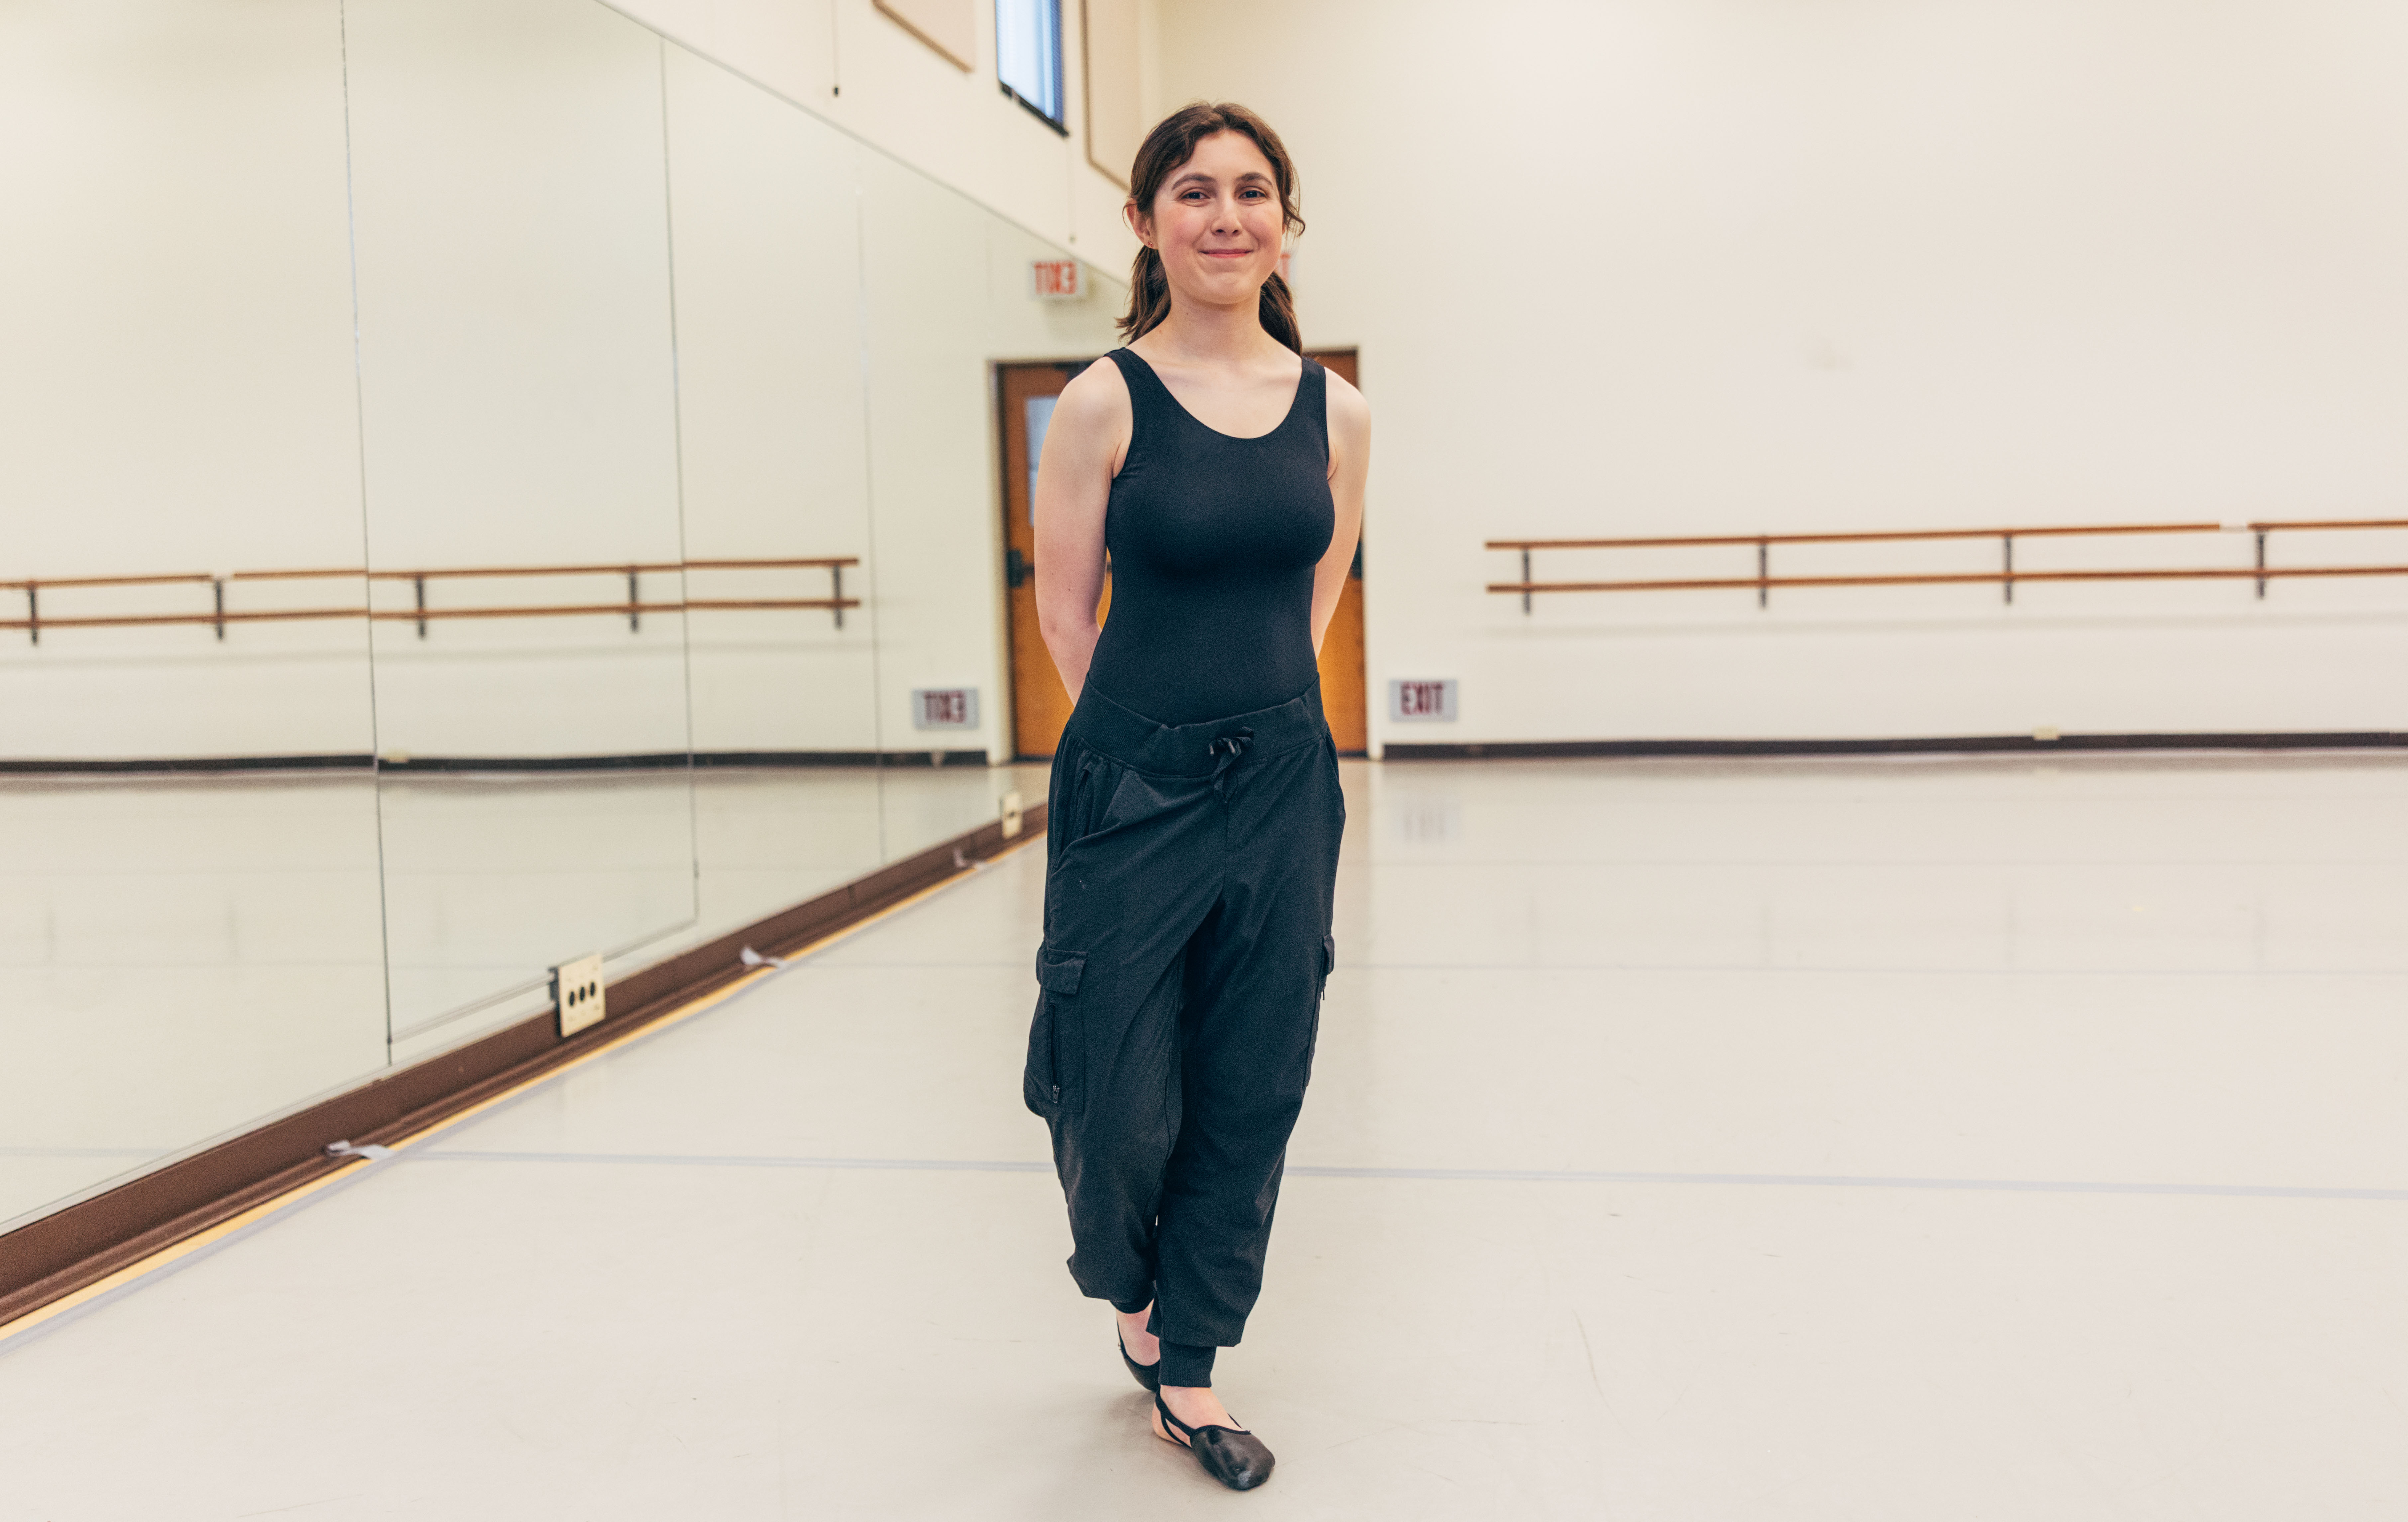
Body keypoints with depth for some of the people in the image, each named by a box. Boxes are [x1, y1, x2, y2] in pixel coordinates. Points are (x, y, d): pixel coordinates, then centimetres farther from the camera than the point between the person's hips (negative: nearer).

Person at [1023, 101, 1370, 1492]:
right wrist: (1165, 727, 5)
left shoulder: (1337, 412, 2)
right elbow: (1067, 613, -3)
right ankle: (1129, 1291, 39)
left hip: (1284, 786, 4)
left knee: (1253, 1091, 9)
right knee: (1122, 1099, 5)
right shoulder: (1105, 405, -8)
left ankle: (1189, 1363, 28)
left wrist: (1252, 714, 13)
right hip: (1134, 793, -3)